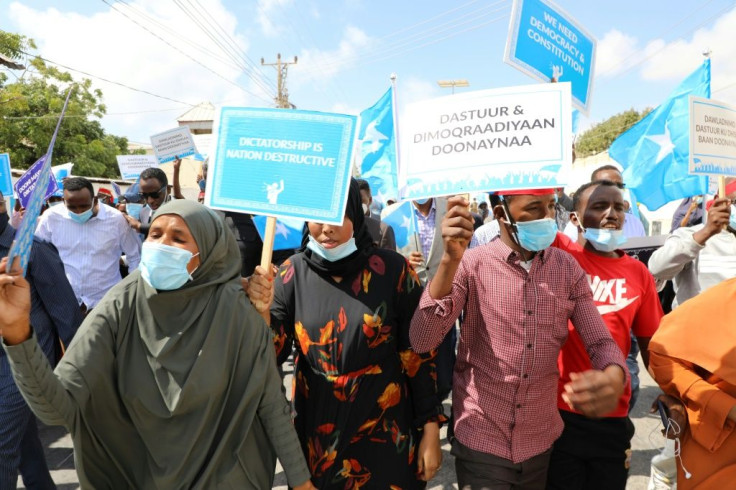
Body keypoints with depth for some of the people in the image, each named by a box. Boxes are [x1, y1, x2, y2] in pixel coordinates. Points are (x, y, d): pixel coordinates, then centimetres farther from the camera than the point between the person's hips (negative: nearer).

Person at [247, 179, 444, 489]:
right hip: (316, 433, 2)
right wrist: (262, 312, -25)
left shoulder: (392, 269, -13)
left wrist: (430, 430, -5)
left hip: (383, 431, -2)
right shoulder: (293, 273, -6)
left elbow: (417, 354, -7)